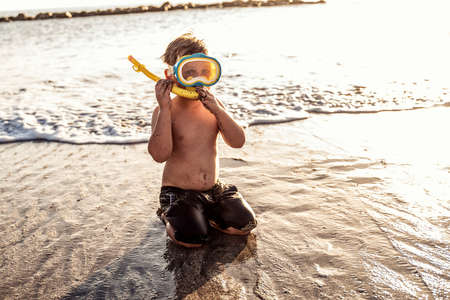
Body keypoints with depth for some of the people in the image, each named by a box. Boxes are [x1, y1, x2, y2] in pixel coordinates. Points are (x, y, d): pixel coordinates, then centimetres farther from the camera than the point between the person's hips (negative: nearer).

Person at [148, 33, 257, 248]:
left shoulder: (213, 106, 3)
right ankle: (169, 216, 9)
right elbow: (160, 154, -25)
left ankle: (205, 213, 14)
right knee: (192, 237, -24)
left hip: (214, 188, 5)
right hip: (178, 191, -4)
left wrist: (218, 110, -22)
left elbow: (238, 142, -8)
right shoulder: (165, 111, -11)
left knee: (245, 223, -11)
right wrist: (165, 108, -29)